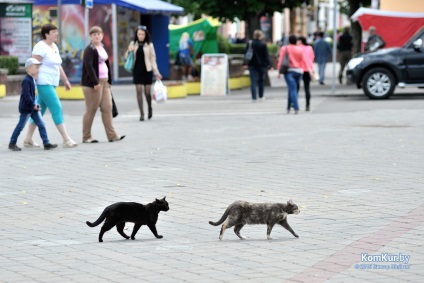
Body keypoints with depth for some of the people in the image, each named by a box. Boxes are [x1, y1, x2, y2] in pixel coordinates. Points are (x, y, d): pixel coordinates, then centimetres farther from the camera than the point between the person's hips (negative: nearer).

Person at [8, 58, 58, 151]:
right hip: (26, 108, -9)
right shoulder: (26, 81, -19)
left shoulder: (33, 80, 11)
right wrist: (33, 105, -22)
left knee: (41, 124, 3)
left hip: (33, 108, 9)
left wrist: (35, 104, 13)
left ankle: (46, 143, 3)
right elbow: (26, 95, -24)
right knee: (20, 126, 0)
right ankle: (12, 143, 12)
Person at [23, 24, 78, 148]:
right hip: (43, 83, -9)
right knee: (57, 109, -12)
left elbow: (58, 66, 23)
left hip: (51, 84, 9)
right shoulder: (41, 47, -12)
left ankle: (28, 139, 17)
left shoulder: (54, 47, 16)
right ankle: (66, 140, -13)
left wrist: (65, 80, 22)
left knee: (40, 111, 11)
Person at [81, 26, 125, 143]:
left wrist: (109, 80, 16)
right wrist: (95, 82, -24)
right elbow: (88, 66, -20)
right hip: (93, 83, -8)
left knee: (107, 108, 5)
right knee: (91, 110, -2)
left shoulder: (102, 48, 16)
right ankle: (86, 137, 6)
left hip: (104, 82, 8)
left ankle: (112, 135, 6)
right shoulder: (89, 50, -11)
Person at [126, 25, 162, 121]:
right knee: (139, 91, -4)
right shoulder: (133, 44, 5)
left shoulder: (149, 45, 1)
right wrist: (129, 51, -11)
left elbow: (153, 59, 2)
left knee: (147, 92, 1)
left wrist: (156, 72, -3)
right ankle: (141, 113, 2)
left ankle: (150, 108, 29)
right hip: (137, 71, 1)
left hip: (147, 70, -1)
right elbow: (127, 57, 11)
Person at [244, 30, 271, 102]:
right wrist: (268, 64, -2)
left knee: (253, 81, -1)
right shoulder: (263, 44, -8)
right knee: (261, 80, 16)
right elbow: (266, 55, -6)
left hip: (252, 65, 1)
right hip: (261, 65, -1)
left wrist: (245, 63, 9)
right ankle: (261, 96, 26)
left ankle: (254, 97, -11)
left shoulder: (249, 43, -2)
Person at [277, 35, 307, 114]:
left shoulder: (284, 49, 0)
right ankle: (288, 107, 22)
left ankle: (296, 108, -22)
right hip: (299, 71, 3)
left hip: (289, 70, -3)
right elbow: (304, 61, 2)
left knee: (292, 89, -9)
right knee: (291, 89, 18)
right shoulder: (300, 49, 6)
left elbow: (281, 60, -3)